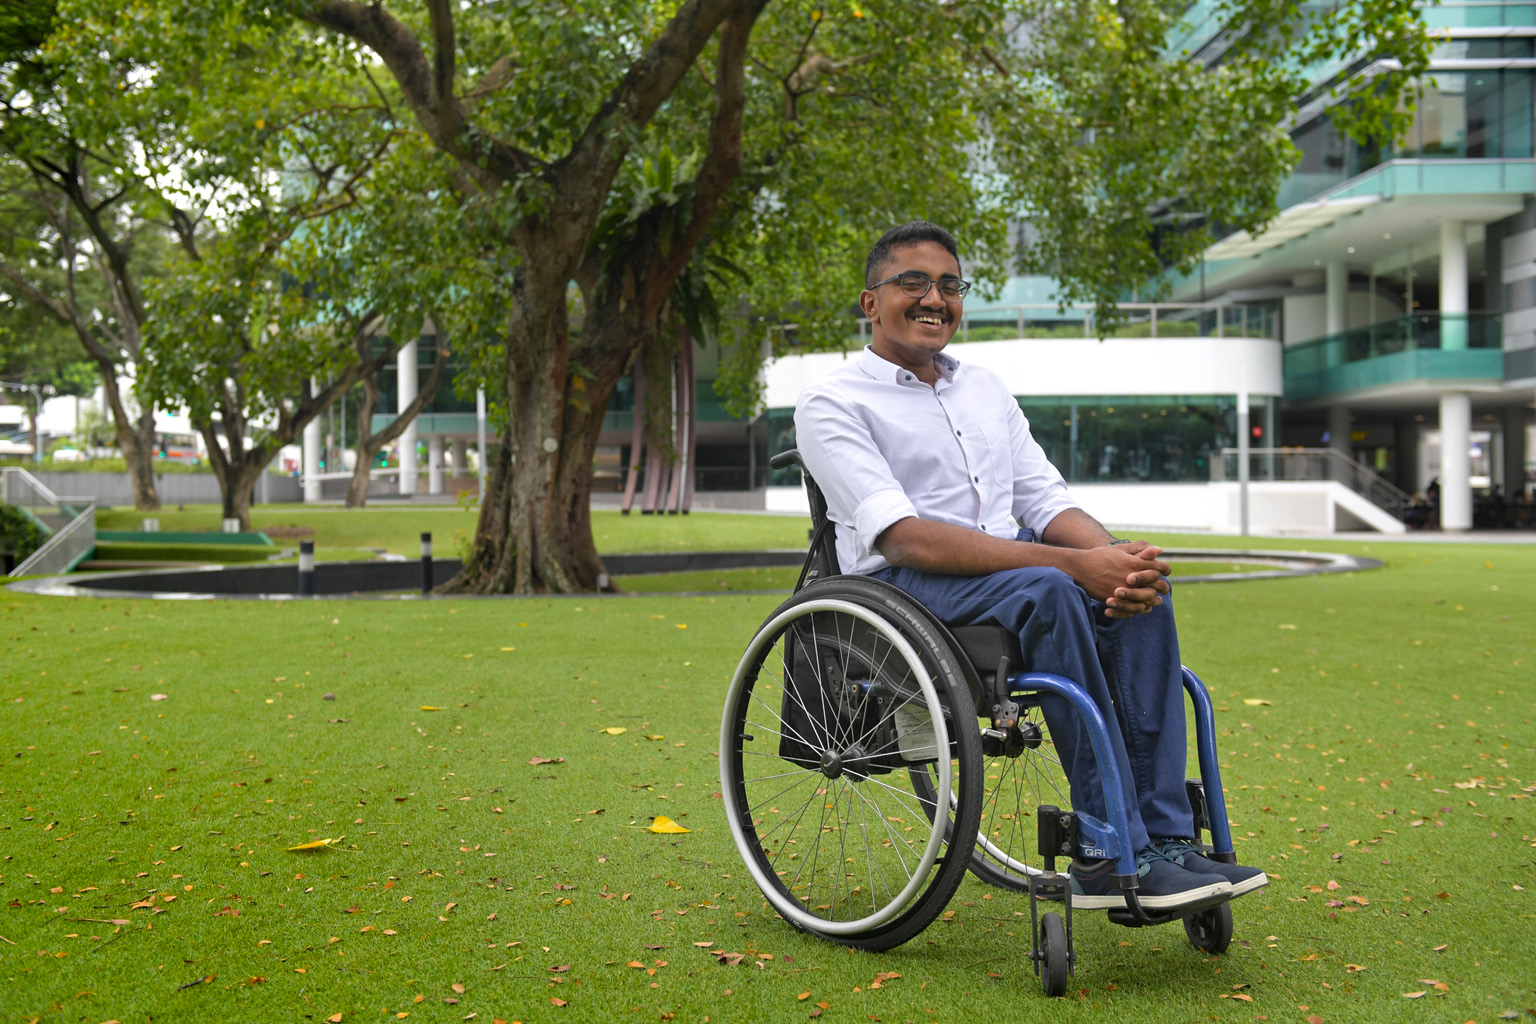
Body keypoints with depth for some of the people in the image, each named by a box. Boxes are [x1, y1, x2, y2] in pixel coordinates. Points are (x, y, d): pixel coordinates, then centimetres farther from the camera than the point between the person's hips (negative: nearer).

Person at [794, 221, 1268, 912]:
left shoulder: (986, 390, 20)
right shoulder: (833, 403, -3)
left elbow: (1046, 503, 12)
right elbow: (903, 538, -17)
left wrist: (1116, 558, -14)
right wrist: (1073, 564, -25)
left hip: (1006, 569, 6)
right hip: (901, 589, -6)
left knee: (1142, 592, -21)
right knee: (1047, 590, -34)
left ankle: (1164, 838, -24)